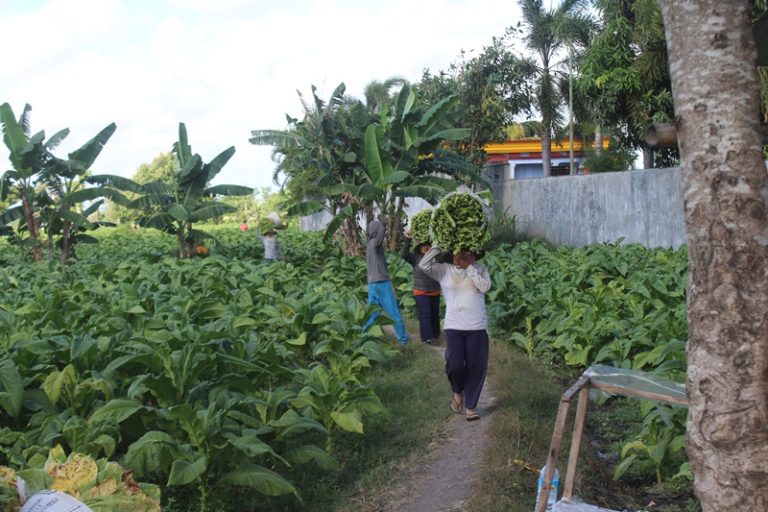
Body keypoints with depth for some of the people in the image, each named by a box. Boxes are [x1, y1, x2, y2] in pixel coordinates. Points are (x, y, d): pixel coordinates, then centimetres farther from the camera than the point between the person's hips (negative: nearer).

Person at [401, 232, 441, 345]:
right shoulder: (415, 257, -6)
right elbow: (403, 254, -17)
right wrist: (408, 239, -28)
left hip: (435, 292, 3)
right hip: (421, 292, -3)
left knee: (435, 314, 11)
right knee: (425, 314, -7)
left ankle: (435, 335, 23)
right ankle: (427, 337, -5)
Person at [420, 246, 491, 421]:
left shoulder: (479, 269, 4)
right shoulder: (444, 270, 3)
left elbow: (485, 287, -12)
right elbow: (423, 265, -11)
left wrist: (469, 267, -14)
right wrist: (438, 246, -13)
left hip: (477, 328, 1)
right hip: (453, 327, 0)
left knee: (477, 366, 2)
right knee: (454, 364, -11)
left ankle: (471, 406, 17)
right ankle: (457, 391, 22)